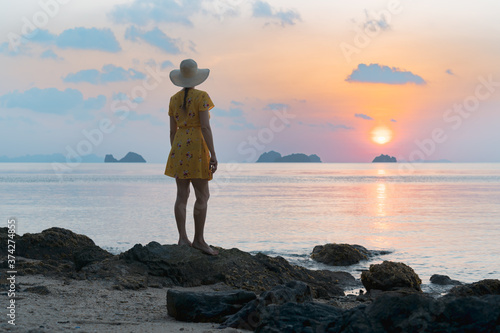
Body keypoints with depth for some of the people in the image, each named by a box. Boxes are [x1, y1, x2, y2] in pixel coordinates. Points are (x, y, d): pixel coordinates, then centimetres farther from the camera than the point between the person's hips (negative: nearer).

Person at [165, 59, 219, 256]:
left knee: (182, 195, 4)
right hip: (197, 148, -6)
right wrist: (213, 155, -13)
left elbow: (172, 130, 12)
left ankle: (182, 238, 1)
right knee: (202, 196, -2)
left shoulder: (174, 100, 10)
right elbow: (205, 127, -14)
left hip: (178, 148, 6)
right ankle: (198, 239, -3)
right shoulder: (201, 97, -7)